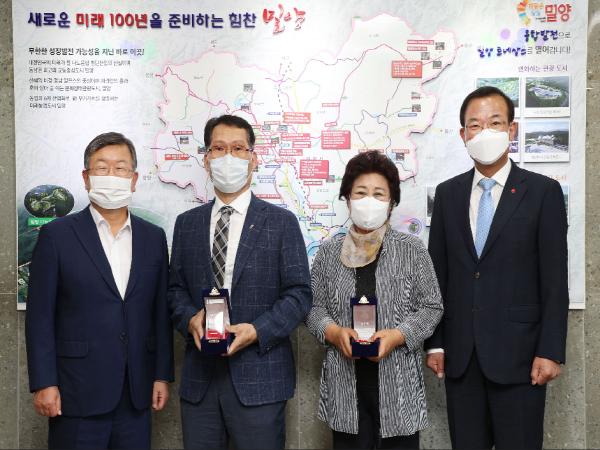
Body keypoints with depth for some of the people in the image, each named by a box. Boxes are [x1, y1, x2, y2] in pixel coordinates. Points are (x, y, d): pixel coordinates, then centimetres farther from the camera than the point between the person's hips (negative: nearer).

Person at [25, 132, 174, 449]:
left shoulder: (154, 237, 7)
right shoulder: (56, 235, -3)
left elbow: (161, 312, 9)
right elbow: (40, 315, -4)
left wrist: (162, 375, 6)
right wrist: (44, 384, -9)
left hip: (136, 393, 3)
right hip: (78, 393, -3)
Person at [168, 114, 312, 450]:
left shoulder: (281, 222, 0)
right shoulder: (187, 223, 11)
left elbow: (299, 293, -3)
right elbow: (176, 287, 13)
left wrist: (257, 331, -16)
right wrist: (190, 318, -8)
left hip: (259, 376, -3)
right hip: (200, 376, 3)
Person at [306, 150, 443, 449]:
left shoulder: (412, 250, -1)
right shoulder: (329, 252, 4)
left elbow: (432, 307, 0)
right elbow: (314, 307, 7)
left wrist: (397, 335, -15)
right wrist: (334, 332, -12)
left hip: (398, 382, -1)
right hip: (345, 383, 1)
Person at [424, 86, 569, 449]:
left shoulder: (543, 191, -2)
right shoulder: (448, 193, 7)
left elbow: (555, 279, -5)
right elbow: (438, 272, 7)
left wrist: (551, 351, -10)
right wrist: (435, 342, 5)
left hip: (517, 351, -3)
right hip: (460, 352, 3)